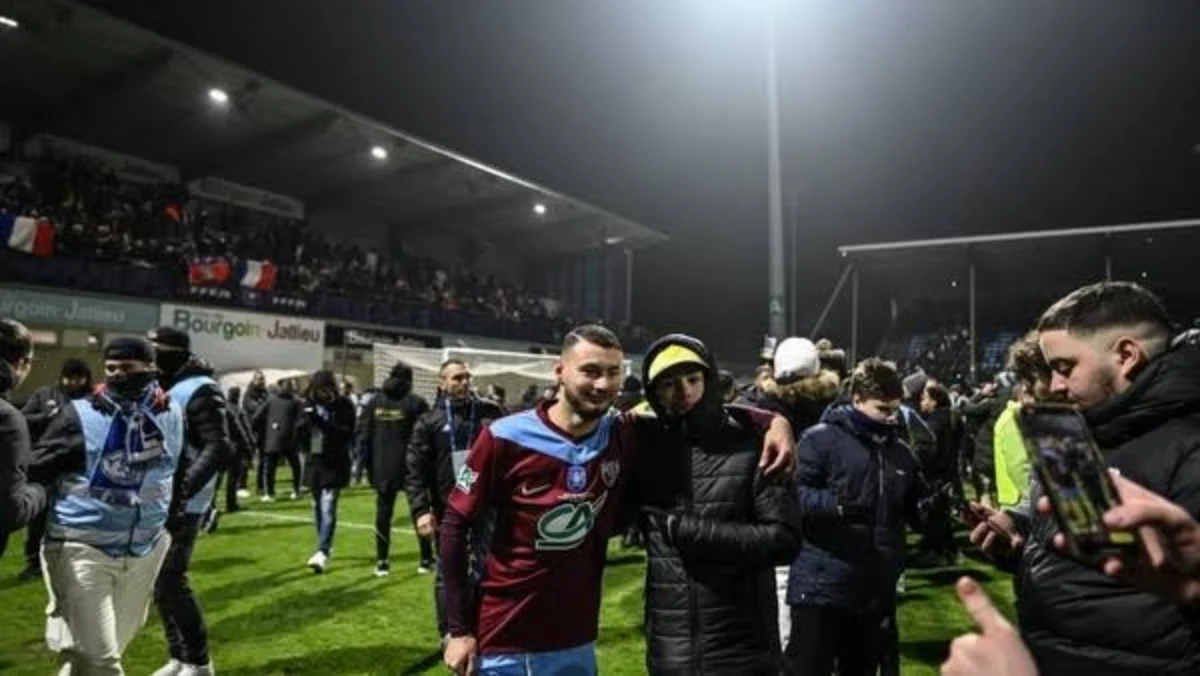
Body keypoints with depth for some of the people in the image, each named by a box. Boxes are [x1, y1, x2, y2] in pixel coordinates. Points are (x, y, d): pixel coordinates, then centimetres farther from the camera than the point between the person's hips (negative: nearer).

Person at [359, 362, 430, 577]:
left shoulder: (374, 402, 5)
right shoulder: (416, 403, -8)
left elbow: (363, 435, 4)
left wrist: (369, 465, 9)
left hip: (382, 468, 3)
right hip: (411, 467, -3)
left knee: (383, 513, 9)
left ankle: (381, 561, 10)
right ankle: (426, 558, 14)